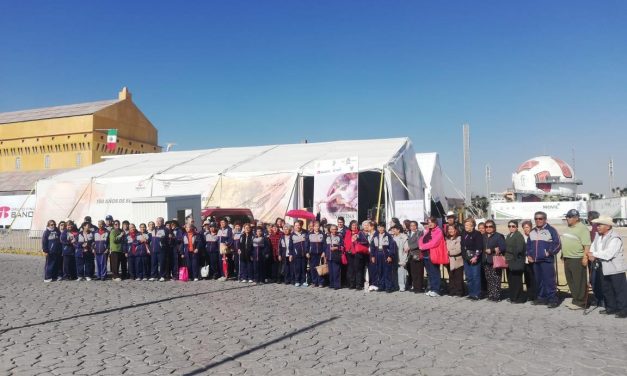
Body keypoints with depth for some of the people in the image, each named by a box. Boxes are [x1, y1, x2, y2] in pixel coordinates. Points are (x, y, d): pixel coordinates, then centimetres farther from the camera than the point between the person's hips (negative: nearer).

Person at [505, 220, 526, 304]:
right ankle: (512, 297, 22)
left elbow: (519, 249, -19)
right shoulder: (508, 236, 15)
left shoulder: (519, 236, -12)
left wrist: (514, 257, -9)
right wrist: (506, 257, 6)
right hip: (509, 262, 8)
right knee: (510, 280, 13)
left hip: (516, 262, -8)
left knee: (516, 280, -2)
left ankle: (518, 298, 6)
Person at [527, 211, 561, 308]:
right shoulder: (532, 232, 17)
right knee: (539, 280, 11)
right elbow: (528, 244, 25)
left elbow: (557, 244, -7)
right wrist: (529, 255, 14)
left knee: (549, 280, -10)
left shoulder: (551, 230, -3)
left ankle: (553, 299, -5)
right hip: (535, 261, 7)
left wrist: (549, 252, -10)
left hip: (547, 260, -7)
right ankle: (542, 297, 20)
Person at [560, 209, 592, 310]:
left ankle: (580, 303, 5)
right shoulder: (568, 228, 15)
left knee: (579, 282, -2)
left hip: (577, 259, -9)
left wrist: (585, 257, -25)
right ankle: (575, 300, 26)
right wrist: (563, 254, 20)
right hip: (567, 259, 9)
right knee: (571, 281, 15)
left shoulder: (582, 228, -12)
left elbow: (587, 244, -19)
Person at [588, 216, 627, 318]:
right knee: (607, 289, 17)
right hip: (605, 268, 9)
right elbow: (593, 247, 5)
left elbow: (608, 254, -28)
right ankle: (611, 308, 29)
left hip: (616, 268, -9)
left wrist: (594, 254, -19)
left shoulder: (615, 238, -21)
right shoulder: (598, 236, 5)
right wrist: (592, 255, -16)